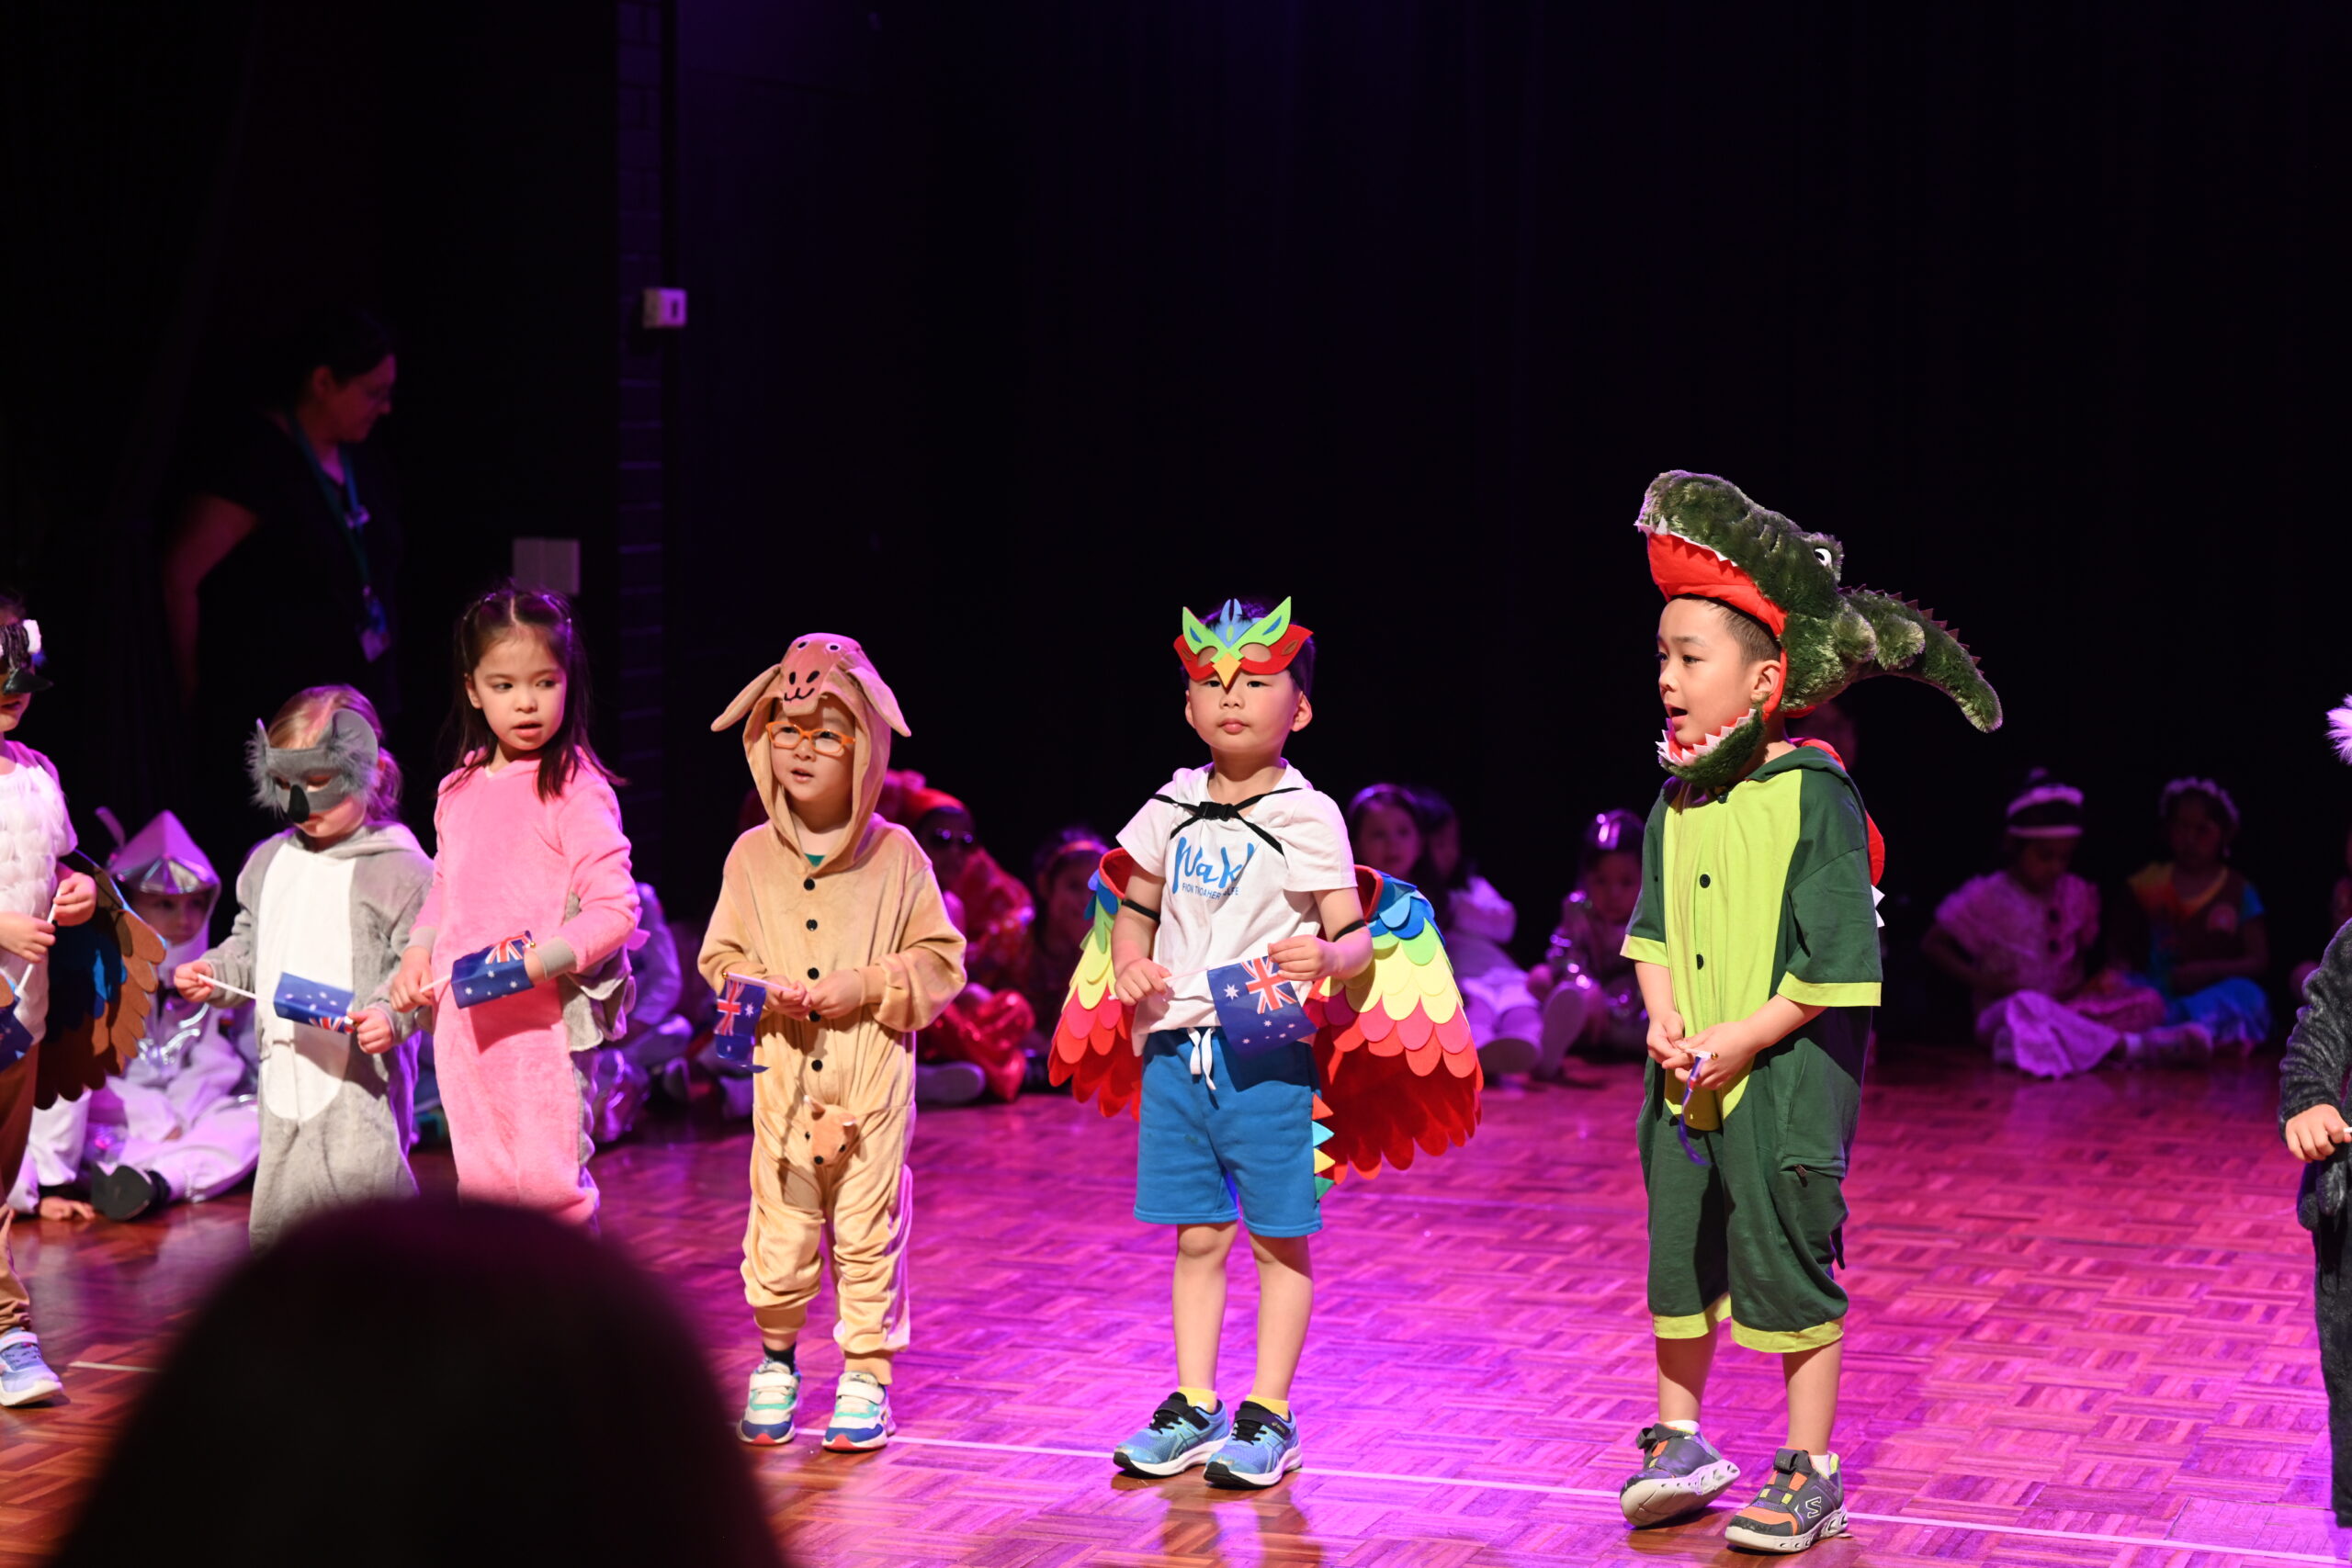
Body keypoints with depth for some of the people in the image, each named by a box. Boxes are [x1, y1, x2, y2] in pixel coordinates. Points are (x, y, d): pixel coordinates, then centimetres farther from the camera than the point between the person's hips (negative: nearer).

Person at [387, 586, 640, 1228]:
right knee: (482, 1186, 12)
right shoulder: (461, 789, 11)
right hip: (463, 1024, 7)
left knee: (549, 1185, -5)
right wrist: (418, 952, 7)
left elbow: (616, 909, -14)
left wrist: (540, 959, -24)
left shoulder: (576, 790, -10)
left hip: (542, 1024, -7)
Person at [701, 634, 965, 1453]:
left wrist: (866, 987, -13)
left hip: (873, 1076, -2)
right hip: (782, 1070, 2)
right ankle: (775, 1360, 24)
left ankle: (866, 1373, 14)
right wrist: (760, 988, -9)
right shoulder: (752, 856, 5)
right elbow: (720, 957, 10)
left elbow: (940, 960, 0)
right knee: (780, 1229, 5)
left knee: (868, 1228, 3)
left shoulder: (896, 855, -2)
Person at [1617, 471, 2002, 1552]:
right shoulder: (1678, 803, 6)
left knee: (1786, 1263, 0)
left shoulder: (1813, 796, -14)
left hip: (1785, 1082, -7)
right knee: (1679, 1256, 15)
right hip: (1686, 1082, 7)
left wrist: (1741, 1039, -18)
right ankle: (1679, 1445, 32)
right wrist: (1664, 1022, -6)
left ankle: (1810, 1476, 12)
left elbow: (1838, 964, -16)